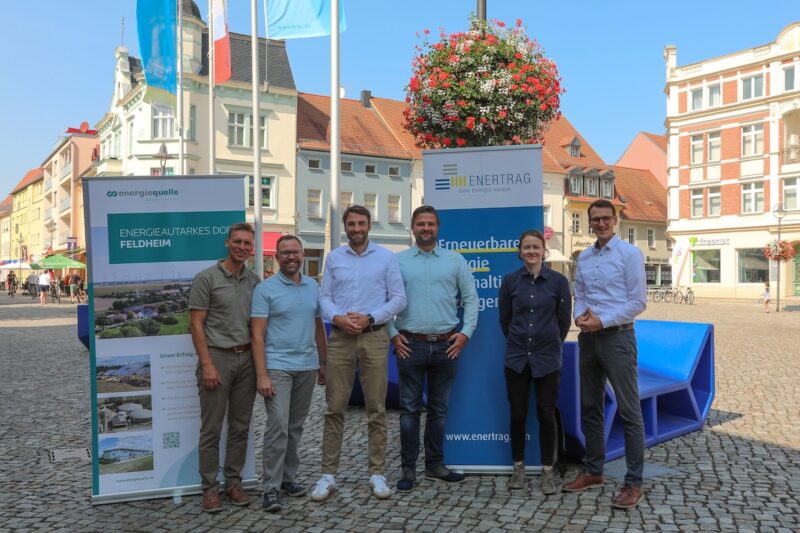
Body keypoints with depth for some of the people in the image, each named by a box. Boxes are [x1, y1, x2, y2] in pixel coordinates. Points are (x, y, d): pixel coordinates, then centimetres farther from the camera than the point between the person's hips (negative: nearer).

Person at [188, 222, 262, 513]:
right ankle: (210, 487, 14)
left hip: (246, 358, 5)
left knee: (240, 427, 11)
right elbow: (196, 325, -8)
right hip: (217, 357, -5)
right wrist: (207, 364, -13)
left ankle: (234, 482, 23)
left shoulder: (255, 281, 9)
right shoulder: (206, 278, -5)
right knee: (212, 428, 3)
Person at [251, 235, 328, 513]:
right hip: (277, 367, -5)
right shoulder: (265, 289, -5)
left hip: (308, 367, 5)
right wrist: (261, 375, -15)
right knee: (278, 426, -9)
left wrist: (324, 362, 13)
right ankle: (271, 488, 0)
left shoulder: (313, 286, 10)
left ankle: (288, 477, 25)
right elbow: (257, 335, -9)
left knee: (296, 427, 12)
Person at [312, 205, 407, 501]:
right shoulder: (333, 258, 10)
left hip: (374, 337, -1)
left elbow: (398, 299, 1)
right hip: (340, 338, 1)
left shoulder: (386, 257, 4)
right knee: (334, 409, 3)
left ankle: (377, 474, 15)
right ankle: (328, 475, 12)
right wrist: (337, 318, -13)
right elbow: (324, 297, 7)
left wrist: (369, 318, -11)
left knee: (377, 410, 4)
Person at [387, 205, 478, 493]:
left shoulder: (455, 261, 6)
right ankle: (408, 468, 14)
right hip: (410, 345, -1)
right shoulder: (398, 261, 3)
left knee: (439, 408, 11)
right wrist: (393, 334, -4)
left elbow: (470, 298, 7)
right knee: (410, 408, 4)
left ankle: (435, 464, 24)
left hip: (446, 345, 2)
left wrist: (466, 332, -1)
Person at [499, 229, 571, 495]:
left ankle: (548, 472, 19)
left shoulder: (558, 281, -3)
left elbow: (564, 320, 5)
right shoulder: (510, 280, -1)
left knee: (546, 415, 5)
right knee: (517, 414, 8)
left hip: (547, 358, -1)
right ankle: (518, 467, 25)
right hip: (516, 358, 1)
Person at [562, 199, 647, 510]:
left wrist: (602, 321, -16)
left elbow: (638, 301, -11)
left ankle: (634, 483, 7)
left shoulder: (629, 254, -6)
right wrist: (579, 315, -6)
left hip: (617, 337, -6)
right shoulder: (583, 257, 12)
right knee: (590, 408, 14)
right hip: (589, 339, 7)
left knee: (629, 412, -2)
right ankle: (593, 471, 27)